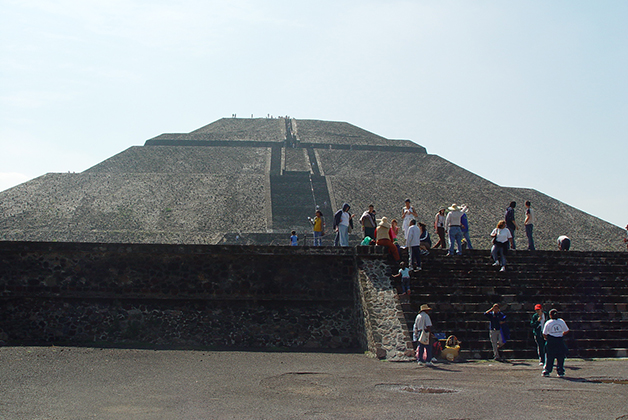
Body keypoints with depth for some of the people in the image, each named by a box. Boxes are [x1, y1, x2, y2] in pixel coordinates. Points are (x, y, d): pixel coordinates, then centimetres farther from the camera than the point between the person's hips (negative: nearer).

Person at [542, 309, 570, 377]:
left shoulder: (548, 323, -5)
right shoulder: (561, 321, 2)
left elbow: (544, 334, -5)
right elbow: (567, 330, 7)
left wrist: (546, 338, 14)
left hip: (551, 341, -2)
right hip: (560, 341, 2)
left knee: (549, 357, 6)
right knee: (560, 357, 9)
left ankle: (546, 371, 8)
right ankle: (561, 372, 9)